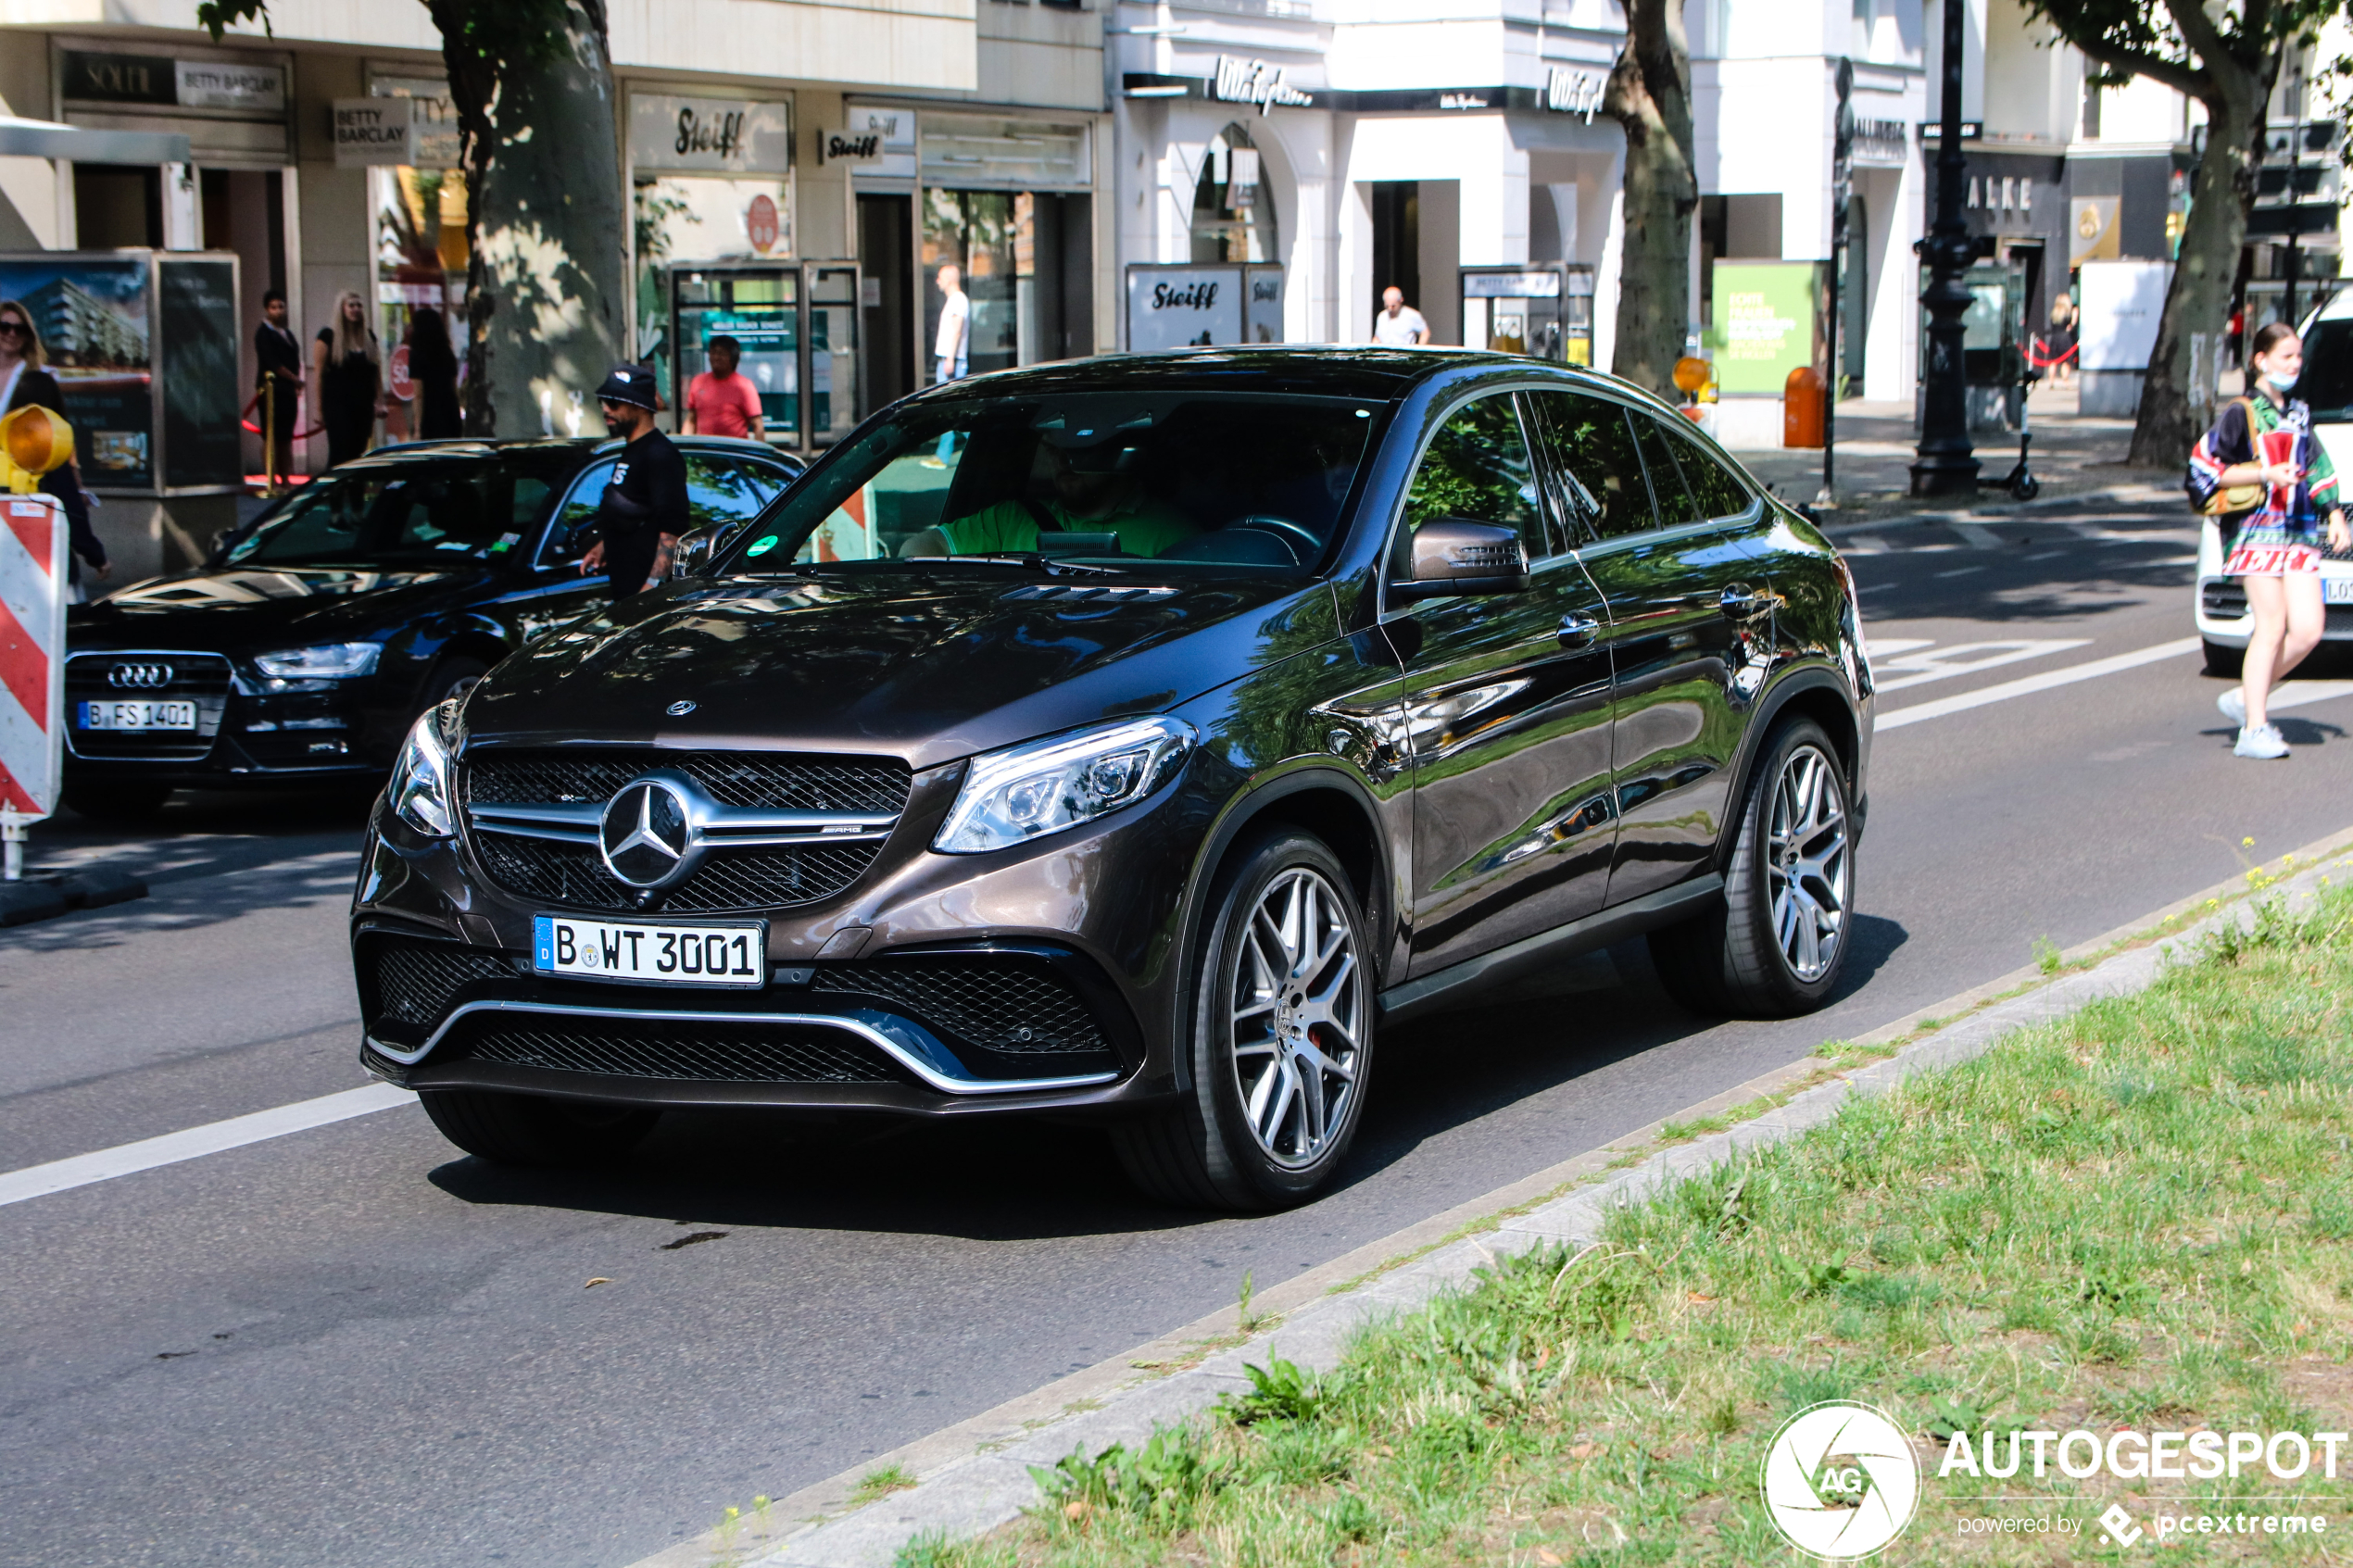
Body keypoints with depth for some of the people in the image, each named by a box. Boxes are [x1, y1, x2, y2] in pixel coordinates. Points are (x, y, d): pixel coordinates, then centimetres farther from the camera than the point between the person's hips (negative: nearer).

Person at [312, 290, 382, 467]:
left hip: (363, 405, 5)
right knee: (340, 453, -11)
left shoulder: (369, 337, 13)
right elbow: (318, 373, -4)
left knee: (358, 453, 5)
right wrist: (319, 407, -7)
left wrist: (379, 401, 7)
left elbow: (377, 371, 16)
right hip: (338, 404, -5)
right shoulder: (328, 336, -2)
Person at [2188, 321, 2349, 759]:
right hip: (2255, 529, -7)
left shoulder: (2298, 414, 17)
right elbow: (2204, 464, -10)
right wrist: (2266, 473, -16)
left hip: (2298, 530, 7)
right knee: (2272, 626, -12)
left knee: (2309, 628, -3)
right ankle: (2254, 729, -9)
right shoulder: (2241, 413, -4)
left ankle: (2246, 697, 13)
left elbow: (2317, 468, 25)